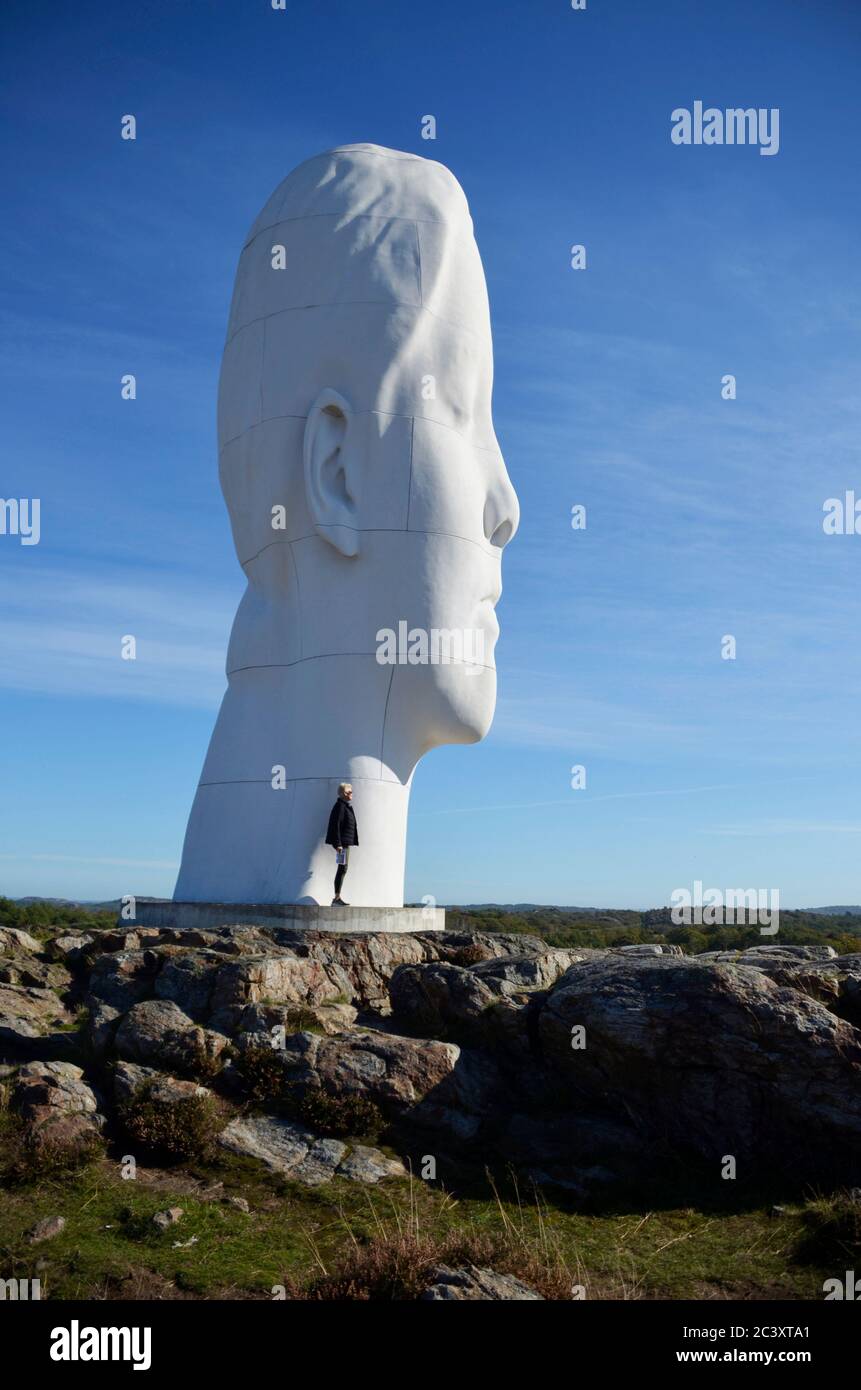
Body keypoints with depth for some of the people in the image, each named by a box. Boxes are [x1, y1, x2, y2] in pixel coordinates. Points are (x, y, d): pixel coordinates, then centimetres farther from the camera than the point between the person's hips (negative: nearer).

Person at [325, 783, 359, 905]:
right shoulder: (340, 806, -13)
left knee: (343, 869, 11)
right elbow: (335, 825, -19)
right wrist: (338, 844, -23)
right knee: (343, 869, -10)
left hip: (346, 842, 10)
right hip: (342, 842, -10)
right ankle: (337, 898, -8)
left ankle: (337, 898, 14)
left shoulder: (345, 806, 18)